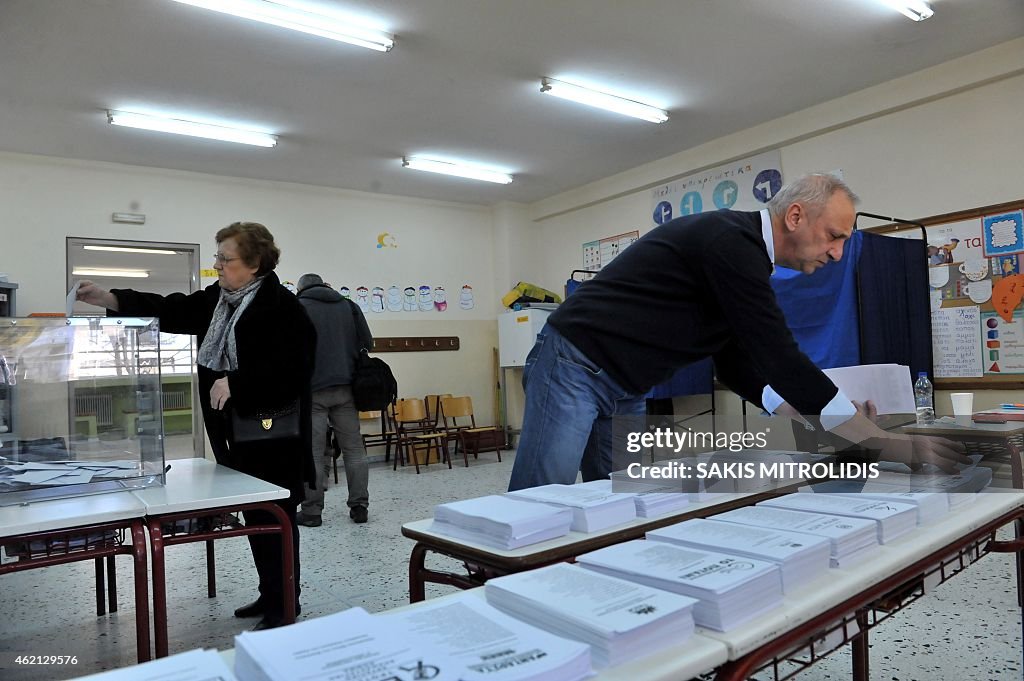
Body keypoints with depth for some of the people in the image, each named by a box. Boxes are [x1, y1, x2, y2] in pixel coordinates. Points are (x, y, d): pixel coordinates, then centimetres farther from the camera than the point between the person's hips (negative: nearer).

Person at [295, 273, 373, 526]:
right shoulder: (349, 305, 13)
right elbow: (367, 343, 11)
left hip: (312, 390, -3)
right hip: (346, 389, 3)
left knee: (313, 452, 1)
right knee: (354, 448, 7)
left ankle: (312, 512, 5)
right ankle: (359, 507, 9)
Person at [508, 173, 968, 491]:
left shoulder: (743, 256, 13)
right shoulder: (731, 241, -18)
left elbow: (736, 367, 15)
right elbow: (779, 359, -22)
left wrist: (821, 422, 7)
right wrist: (889, 444, -16)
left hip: (623, 390, 10)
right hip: (573, 364, -10)